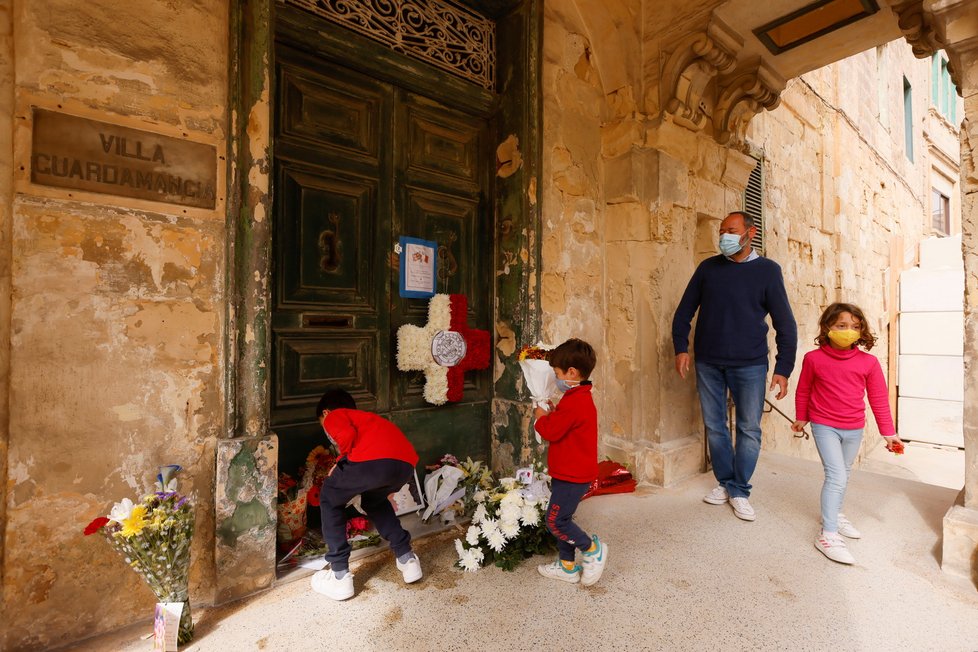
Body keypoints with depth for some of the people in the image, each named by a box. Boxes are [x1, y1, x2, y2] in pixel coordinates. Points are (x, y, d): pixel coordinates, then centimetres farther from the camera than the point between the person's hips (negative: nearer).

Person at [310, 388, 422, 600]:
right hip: (406, 463, 7)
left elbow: (347, 436, -3)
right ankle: (407, 560, 35)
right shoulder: (365, 417, 41)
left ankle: (340, 576, 24)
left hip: (374, 459, -6)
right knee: (374, 501, 37)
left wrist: (340, 463, 15)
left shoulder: (334, 416, 22)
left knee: (329, 500, 24)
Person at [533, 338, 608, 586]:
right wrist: (552, 414, 4)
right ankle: (567, 566, 29)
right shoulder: (582, 398, 10)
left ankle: (592, 549, 15)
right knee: (561, 518, 18)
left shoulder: (573, 402, -25)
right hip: (571, 472, 11)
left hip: (572, 475, -11)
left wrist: (541, 417, -5)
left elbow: (551, 431, -23)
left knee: (555, 521, -2)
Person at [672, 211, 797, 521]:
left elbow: (785, 324, 1)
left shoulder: (767, 270, 0)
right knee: (714, 426, 9)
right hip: (708, 362, 2)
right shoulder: (708, 268, 6)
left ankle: (739, 491, 21)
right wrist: (681, 348, -2)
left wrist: (783, 369, -4)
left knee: (749, 429, 5)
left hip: (750, 365, -1)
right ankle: (725, 482, 27)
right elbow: (684, 311, 8)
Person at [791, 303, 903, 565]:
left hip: (854, 429, 4)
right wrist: (800, 418, 12)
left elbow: (879, 398, 1)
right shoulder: (813, 358, -11)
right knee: (836, 476, -11)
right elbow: (803, 391, 2)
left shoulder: (869, 362, -6)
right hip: (824, 427, -4)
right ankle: (828, 534, -3)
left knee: (843, 475, 20)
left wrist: (888, 432, 3)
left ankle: (835, 515, 41)